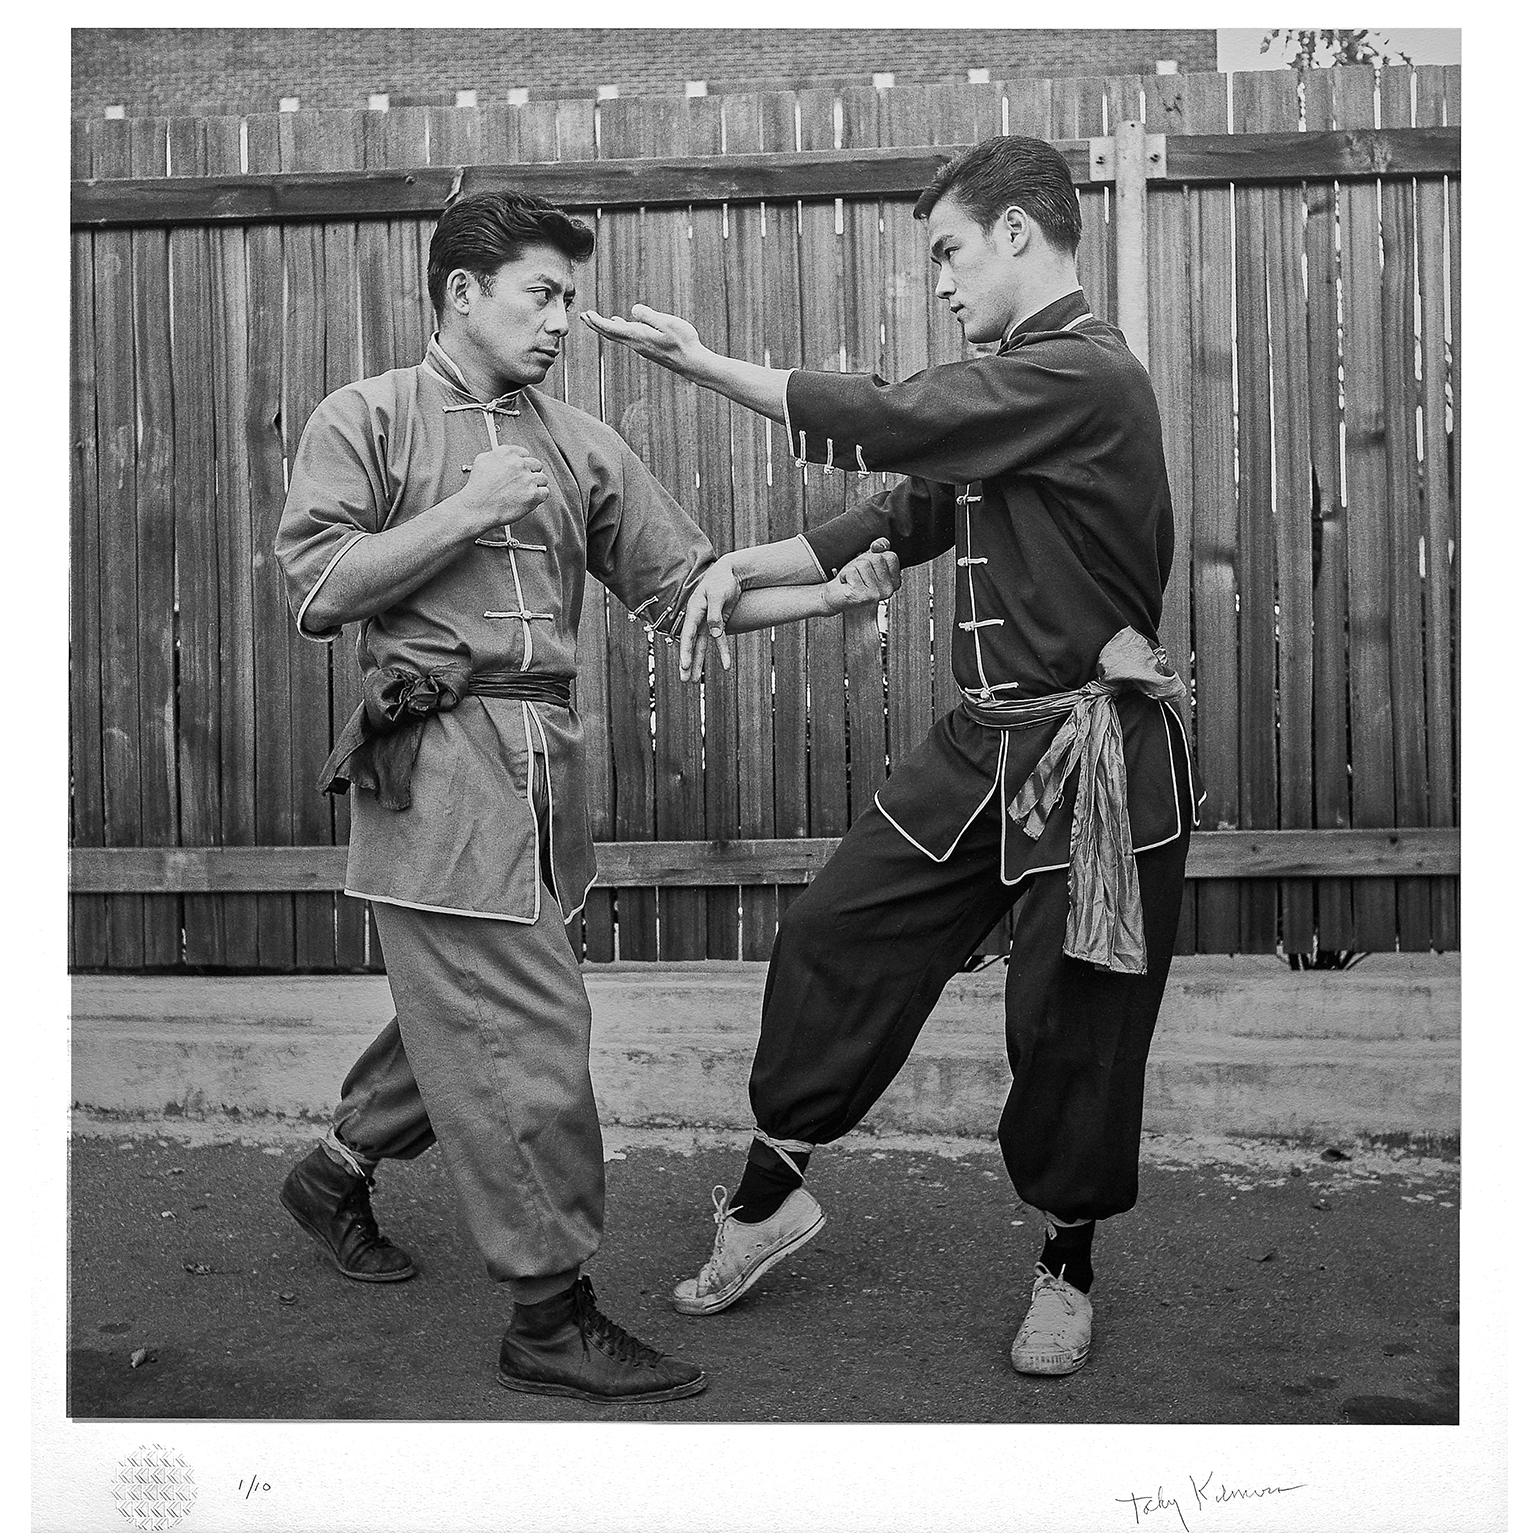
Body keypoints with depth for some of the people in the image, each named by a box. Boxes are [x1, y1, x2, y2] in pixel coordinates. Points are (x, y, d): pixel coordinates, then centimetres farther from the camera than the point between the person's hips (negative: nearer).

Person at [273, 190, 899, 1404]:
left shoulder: (581, 447, 16)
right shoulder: (366, 422, 3)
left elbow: (684, 589, 10)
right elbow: (318, 590, -7)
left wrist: (831, 594, -3)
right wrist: (469, 511, -10)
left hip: (545, 757, 6)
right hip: (439, 755, -6)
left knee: (469, 1013, 16)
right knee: (529, 1036, -7)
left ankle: (338, 1171, 41)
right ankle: (551, 1316, 5)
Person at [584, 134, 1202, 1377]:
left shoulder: (1087, 377, -17)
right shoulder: (1004, 388, 13)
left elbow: (883, 423, -21)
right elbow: (905, 516, 15)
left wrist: (701, 362, -12)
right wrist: (747, 566, 2)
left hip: (1097, 756, -8)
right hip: (987, 741, 9)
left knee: (1074, 1022, 4)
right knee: (834, 939, 5)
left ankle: (1068, 1266, 26)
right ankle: (769, 1195, 21)